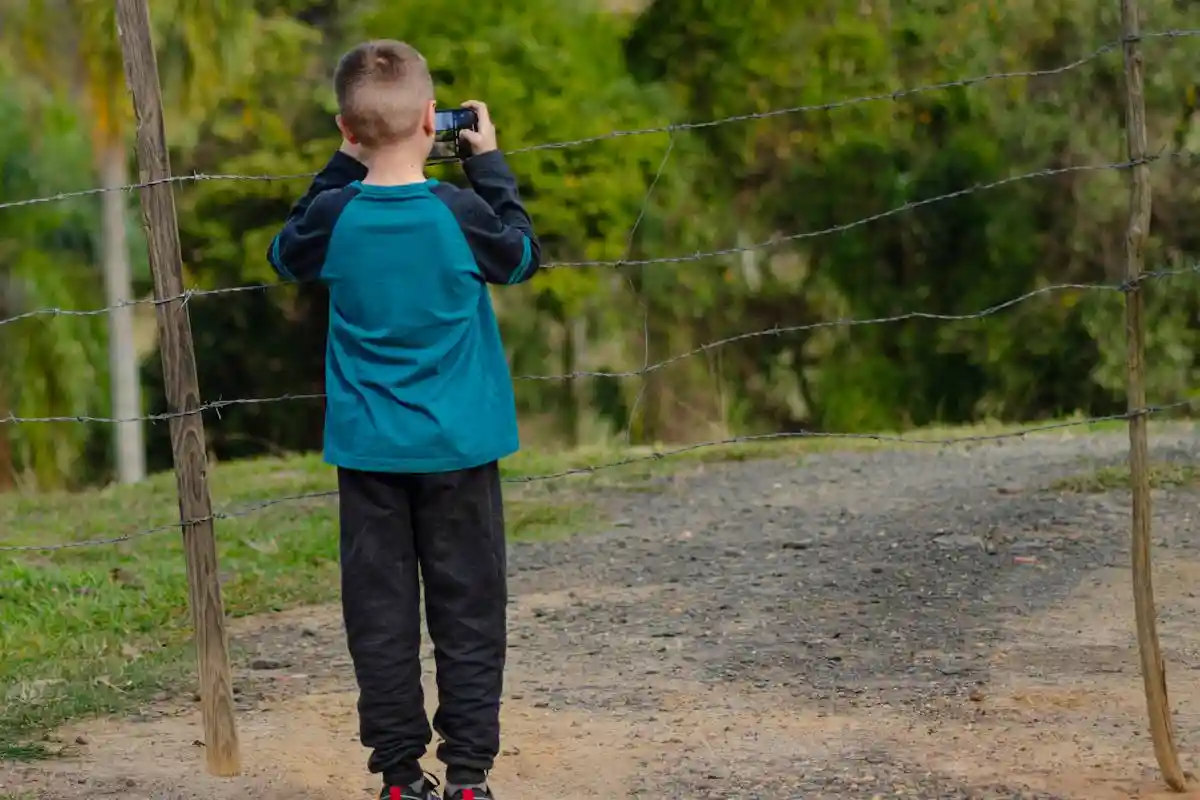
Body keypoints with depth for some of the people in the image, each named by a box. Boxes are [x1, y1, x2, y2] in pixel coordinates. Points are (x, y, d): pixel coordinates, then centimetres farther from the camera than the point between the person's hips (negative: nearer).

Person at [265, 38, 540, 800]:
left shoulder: (335, 215, -7)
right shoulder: (458, 211, -12)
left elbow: (287, 255, 15)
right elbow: (523, 257, 7)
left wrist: (344, 166, 11)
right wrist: (490, 162, 11)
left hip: (369, 450, 2)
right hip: (457, 449, -1)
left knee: (381, 614, 6)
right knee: (468, 611, 6)